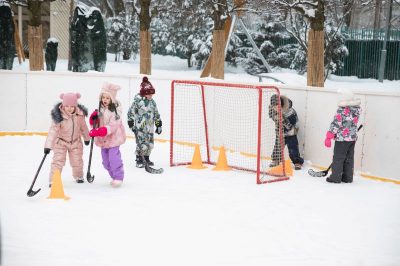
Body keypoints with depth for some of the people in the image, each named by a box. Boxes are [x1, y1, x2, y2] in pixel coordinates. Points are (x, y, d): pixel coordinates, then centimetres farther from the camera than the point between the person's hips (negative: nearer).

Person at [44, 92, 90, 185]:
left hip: (75, 142, 3)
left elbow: (83, 126, 3)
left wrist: (86, 138, 17)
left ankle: (79, 176, 39)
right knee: (58, 160, -10)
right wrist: (48, 145, -36)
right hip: (61, 142, -3)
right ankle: (53, 180, -2)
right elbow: (53, 131, -30)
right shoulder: (59, 116, -28)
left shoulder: (80, 114, -15)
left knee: (77, 160, 14)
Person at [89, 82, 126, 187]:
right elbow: (95, 123, 11)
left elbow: (112, 126, -24)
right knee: (105, 160, 12)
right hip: (103, 139, 7)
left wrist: (98, 132, -32)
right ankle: (114, 176, 27)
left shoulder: (115, 111, -16)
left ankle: (118, 177, 1)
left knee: (114, 158, -12)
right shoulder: (100, 109, 3)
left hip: (113, 138, -7)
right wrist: (93, 118, -13)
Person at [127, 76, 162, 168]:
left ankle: (146, 158, 27)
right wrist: (131, 123, -10)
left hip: (149, 128, 6)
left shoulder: (152, 102, 10)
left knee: (150, 144, 8)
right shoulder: (138, 101, -9)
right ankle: (139, 160, 5)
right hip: (140, 127, -6)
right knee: (142, 144, -11)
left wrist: (159, 125, 16)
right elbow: (131, 111, -8)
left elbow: (156, 114, 17)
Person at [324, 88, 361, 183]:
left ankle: (336, 177, 6)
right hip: (353, 137, 7)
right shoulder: (357, 108, 3)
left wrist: (329, 137, -11)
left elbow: (335, 124, -16)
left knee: (338, 158, 3)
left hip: (342, 137, -7)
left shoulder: (341, 109, -16)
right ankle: (348, 177, 18)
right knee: (349, 158, 13)